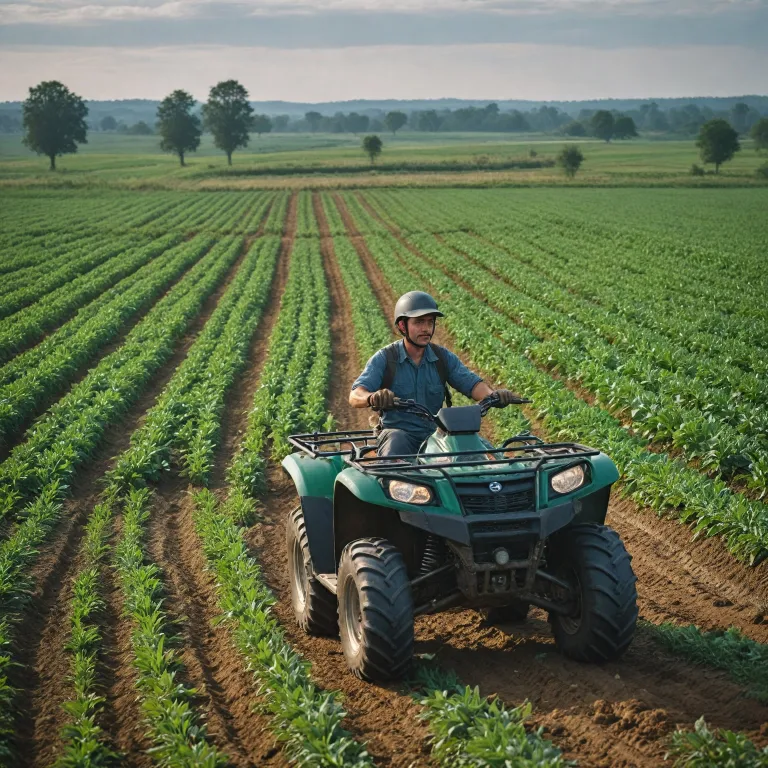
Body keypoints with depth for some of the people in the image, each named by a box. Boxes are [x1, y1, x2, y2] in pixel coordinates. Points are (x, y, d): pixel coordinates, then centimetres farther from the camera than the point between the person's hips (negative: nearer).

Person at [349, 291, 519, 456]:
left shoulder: (443, 357, 7)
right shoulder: (384, 359, -4)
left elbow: (471, 383, -2)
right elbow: (355, 395, -15)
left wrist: (493, 394, -25)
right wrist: (372, 397, -40)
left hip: (434, 433, 3)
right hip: (397, 431, -3)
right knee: (397, 444, -37)